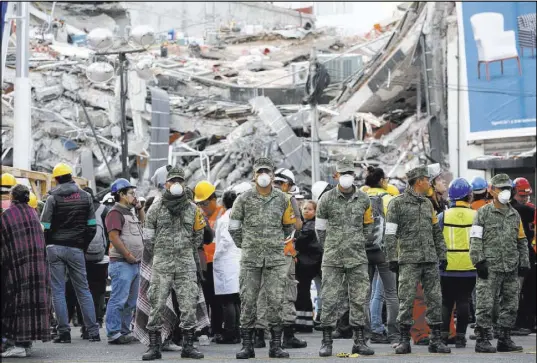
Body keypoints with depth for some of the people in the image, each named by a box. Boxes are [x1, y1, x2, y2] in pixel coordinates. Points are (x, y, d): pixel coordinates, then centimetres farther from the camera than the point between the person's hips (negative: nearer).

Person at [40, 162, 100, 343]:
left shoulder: (53, 198, -4)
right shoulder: (85, 197, 6)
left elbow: (45, 226, -7)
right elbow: (92, 226, 5)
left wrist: (47, 246, 5)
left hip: (55, 248, -2)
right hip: (76, 249, 2)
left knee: (58, 291, 2)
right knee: (83, 290, 8)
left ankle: (64, 332, -2)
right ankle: (93, 331, 4)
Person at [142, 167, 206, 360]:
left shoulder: (193, 209, 8)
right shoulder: (156, 207, 2)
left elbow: (198, 237, 18)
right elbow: (148, 237, 7)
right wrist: (158, 252, 8)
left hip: (186, 264, 2)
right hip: (161, 264, -2)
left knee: (189, 304, 0)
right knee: (157, 304, -3)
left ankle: (188, 345, 7)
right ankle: (154, 346, 1)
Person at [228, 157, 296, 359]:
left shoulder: (282, 199, 6)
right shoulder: (244, 199, 3)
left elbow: (289, 226, 17)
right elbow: (233, 227, 10)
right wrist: (244, 246, 10)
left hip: (276, 258, 1)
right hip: (250, 259, -1)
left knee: (275, 301, -1)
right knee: (248, 300, 0)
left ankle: (276, 345, 5)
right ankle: (247, 345, 5)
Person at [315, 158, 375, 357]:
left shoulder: (363, 199, 6)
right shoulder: (327, 199, 0)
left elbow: (368, 225, 17)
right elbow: (320, 228, 8)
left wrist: (359, 244, 13)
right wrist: (330, 248, 9)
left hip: (357, 258, 2)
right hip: (332, 258, -2)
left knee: (358, 299, 2)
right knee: (329, 299, -2)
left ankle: (359, 341, 8)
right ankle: (326, 341, 3)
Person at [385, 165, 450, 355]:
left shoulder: (428, 204, 17)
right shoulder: (398, 203, -1)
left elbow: (436, 232, 21)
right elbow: (390, 234, -4)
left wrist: (442, 255, 14)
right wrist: (392, 258, -10)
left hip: (430, 260, 5)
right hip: (409, 259, -5)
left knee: (435, 298, 3)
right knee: (406, 299, -5)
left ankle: (435, 339, 8)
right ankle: (404, 339, 2)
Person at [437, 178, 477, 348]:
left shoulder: (442, 216, -3)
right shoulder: (476, 216, -3)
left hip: (447, 267, 0)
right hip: (469, 267, 0)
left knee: (446, 302, 11)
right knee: (463, 301, 5)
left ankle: (443, 334, 8)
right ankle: (460, 336, 3)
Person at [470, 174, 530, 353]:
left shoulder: (515, 215, 16)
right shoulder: (484, 213, -1)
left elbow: (522, 241, 20)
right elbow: (475, 239, -5)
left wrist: (524, 263, 13)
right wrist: (479, 261, -12)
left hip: (511, 268, 6)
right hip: (490, 268, -6)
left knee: (510, 305, 7)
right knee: (485, 305, -6)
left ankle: (504, 339, 15)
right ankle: (482, 340, -2)